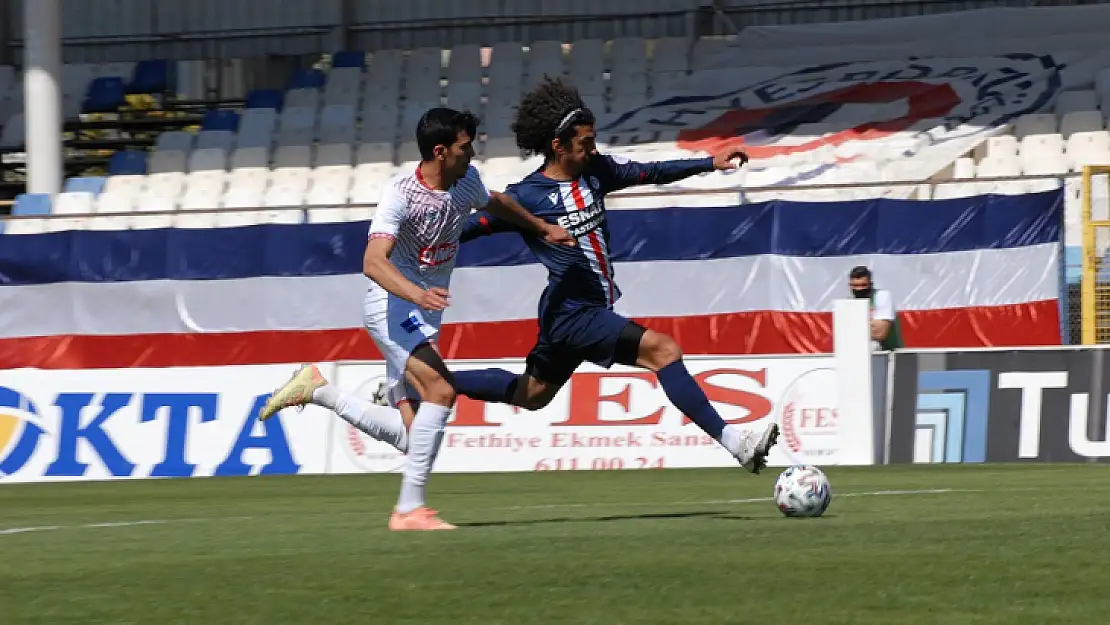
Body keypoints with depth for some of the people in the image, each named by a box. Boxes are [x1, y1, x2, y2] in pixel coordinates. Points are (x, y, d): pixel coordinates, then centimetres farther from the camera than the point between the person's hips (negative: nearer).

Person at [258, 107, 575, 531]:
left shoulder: (466, 181, 3)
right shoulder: (402, 194, -20)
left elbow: (496, 204, 28)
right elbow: (374, 262, -32)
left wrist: (544, 229, 35)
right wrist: (416, 294, -48)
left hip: (424, 315, 8)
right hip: (392, 304, -8)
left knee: (409, 436, 4)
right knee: (440, 389, -28)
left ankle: (316, 390, 21)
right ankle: (410, 509, -24)